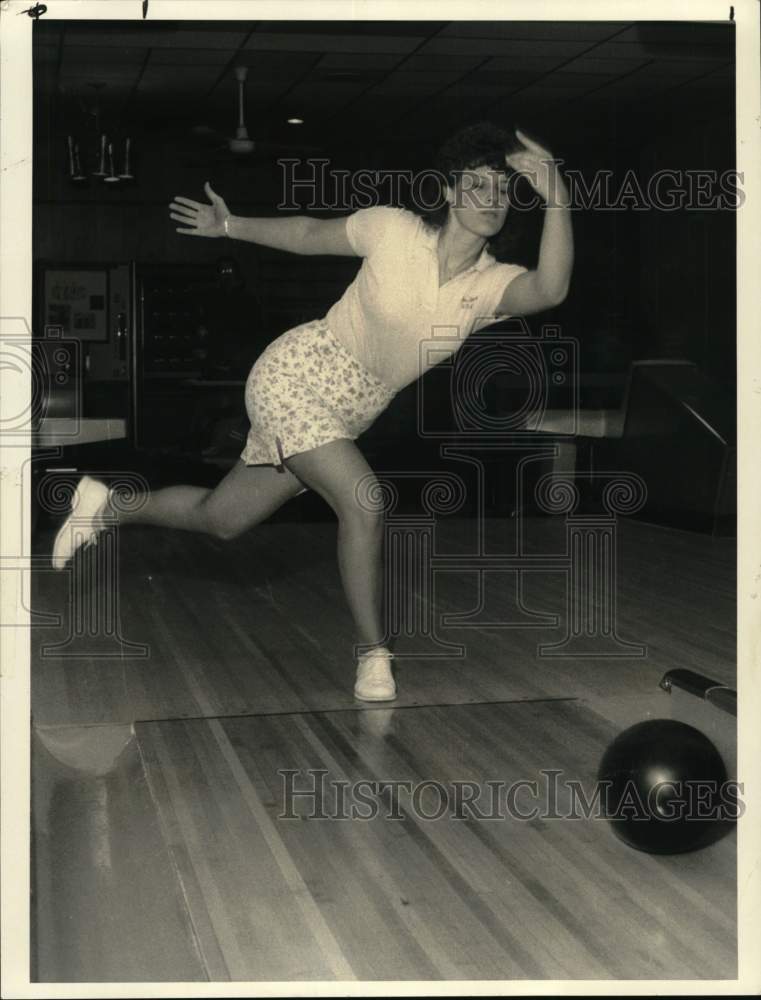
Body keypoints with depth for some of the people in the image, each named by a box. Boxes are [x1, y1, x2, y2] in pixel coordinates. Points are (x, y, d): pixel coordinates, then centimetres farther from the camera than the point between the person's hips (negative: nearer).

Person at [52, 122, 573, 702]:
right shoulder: (395, 229, -16)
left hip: (350, 413, 5)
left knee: (221, 519, 15)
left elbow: (550, 289, -34)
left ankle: (109, 505, 39)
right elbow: (309, 234, 2)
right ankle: (373, 655, -5)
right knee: (364, 506, -22)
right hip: (297, 376, -5)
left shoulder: (494, 285, -11)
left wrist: (556, 196, -45)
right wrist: (229, 226, 10)